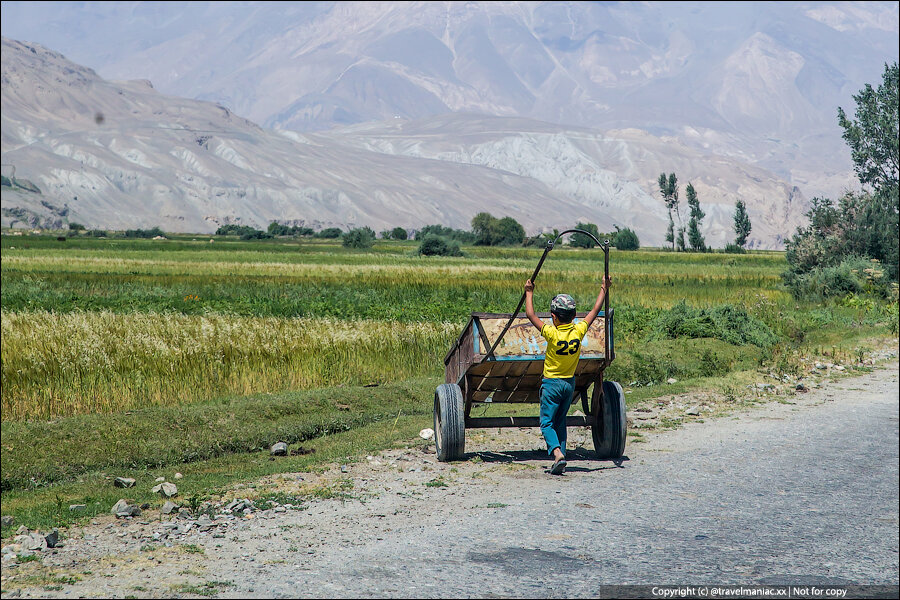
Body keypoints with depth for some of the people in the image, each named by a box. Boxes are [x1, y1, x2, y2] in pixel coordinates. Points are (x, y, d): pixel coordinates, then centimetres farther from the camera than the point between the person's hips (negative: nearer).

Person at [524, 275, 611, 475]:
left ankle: (557, 454, -23)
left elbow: (530, 315, -11)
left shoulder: (552, 334, -20)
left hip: (551, 383, -5)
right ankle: (560, 459, 12)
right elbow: (594, 311, 4)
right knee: (560, 422, 16)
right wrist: (604, 289, 15)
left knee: (546, 423, -1)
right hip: (570, 383, 5)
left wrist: (529, 293, 2)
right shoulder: (579, 331, -10)